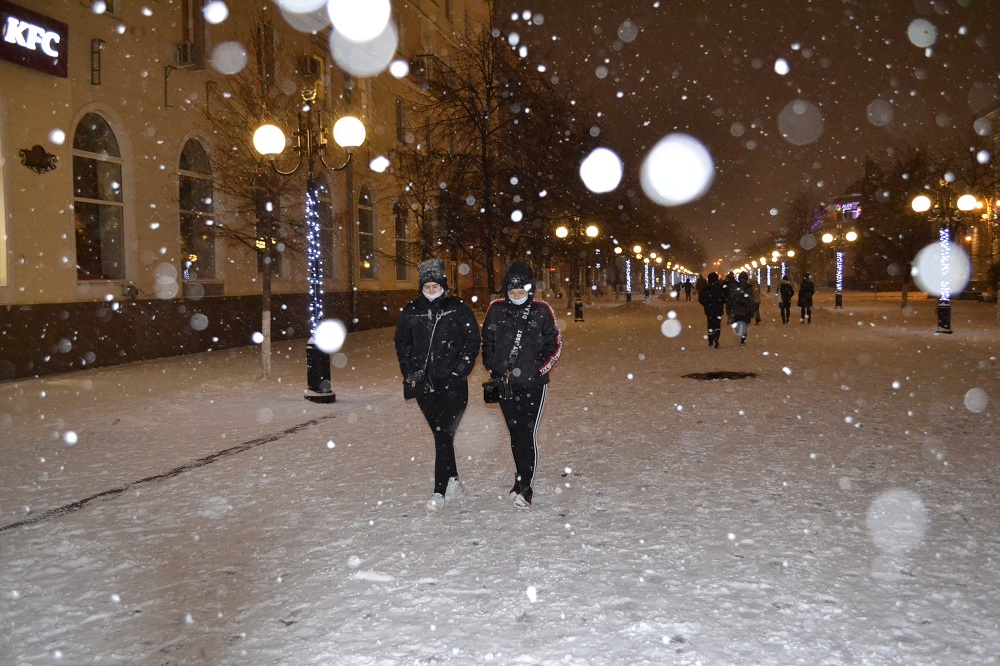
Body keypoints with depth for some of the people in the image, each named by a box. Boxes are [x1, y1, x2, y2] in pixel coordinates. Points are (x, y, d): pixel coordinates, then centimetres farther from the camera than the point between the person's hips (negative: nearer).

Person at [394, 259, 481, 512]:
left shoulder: (458, 308, -2)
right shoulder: (411, 311, 7)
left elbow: (473, 341, 1)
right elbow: (402, 343, 17)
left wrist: (460, 370, -7)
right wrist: (409, 371, 7)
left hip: (452, 382, -4)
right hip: (423, 382, 4)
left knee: (443, 434, -11)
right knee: (441, 434, 12)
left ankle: (440, 491, -8)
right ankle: (453, 481, 26)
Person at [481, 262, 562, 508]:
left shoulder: (541, 311, -2)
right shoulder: (496, 309, 5)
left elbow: (555, 345, 2)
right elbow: (487, 342, 15)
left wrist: (537, 369, -9)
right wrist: (493, 368, 4)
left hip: (532, 384, -3)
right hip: (504, 383, 3)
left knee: (527, 434, -10)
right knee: (515, 433, 12)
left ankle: (524, 489, -7)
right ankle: (522, 478, 27)